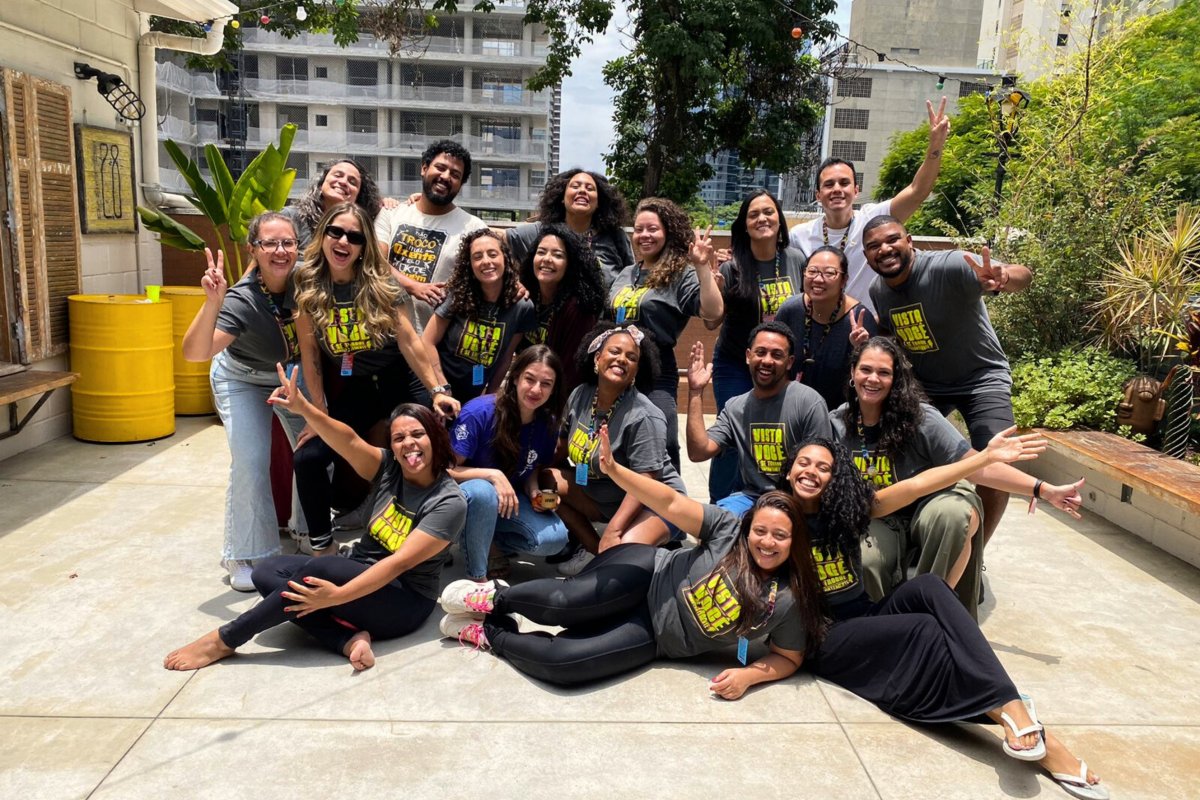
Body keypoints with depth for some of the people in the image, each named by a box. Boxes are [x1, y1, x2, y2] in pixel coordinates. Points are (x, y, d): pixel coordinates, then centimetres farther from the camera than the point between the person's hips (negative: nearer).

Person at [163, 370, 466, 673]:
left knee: (316, 570, -30)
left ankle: (225, 639, -14)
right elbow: (349, 442, -18)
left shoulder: (449, 503, -16)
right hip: (360, 576, 7)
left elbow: (399, 563, -23)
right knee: (267, 572, -10)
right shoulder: (388, 468, 0)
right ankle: (349, 639, -24)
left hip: (403, 602, -7)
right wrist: (303, 408, -35)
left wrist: (337, 596, -31)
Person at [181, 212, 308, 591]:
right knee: (250, 462, -16)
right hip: (243, 380, -4)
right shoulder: (241, 301, -36)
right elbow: (195, 352, -47)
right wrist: (212, 302, -59)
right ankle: (246, 556, 1)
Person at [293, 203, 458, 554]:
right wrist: (319, 413, -4)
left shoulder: (382, 284, -5)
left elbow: (409, 342, -7)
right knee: (307, 459, -15)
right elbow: (309, 353, -2)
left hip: (395, 389, 0)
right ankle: (322, 547, 2)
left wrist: (436, 390, -14)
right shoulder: (308, 287, -3)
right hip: (350, 394, 1)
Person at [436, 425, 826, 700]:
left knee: (560, 662, -22)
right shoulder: (729, 529, -12)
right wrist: (614, 470, -30)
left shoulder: (788, 602, -11)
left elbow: (788, 658, 2)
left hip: (654, 636, 1)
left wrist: (749, 674, -18)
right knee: (564, 603, -31)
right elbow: (671, 502, -17)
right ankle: (496, 599, 2)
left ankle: (490, 634, 6)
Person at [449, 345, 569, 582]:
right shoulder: (479, 412, -25)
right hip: (466, 498, -4)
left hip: (510, 499, 4)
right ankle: (476, 577, -18)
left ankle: (491, 544, 7)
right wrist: (493, 476, -33)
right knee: (483, 492, -40)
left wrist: (535, 491, -13)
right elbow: (447, 470, -21)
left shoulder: (548, 423, -9)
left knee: (555, 538, -20)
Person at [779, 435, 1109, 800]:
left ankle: (1019, 719, -32)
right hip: (824, 639, -4)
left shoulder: (846, 506, 2)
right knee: (927, 631, -26)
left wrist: (987, 456, -10)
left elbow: (915, 485, -5)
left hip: (865, 619, 4)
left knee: (926, 587, -25)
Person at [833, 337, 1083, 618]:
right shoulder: (835, 423, -6)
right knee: (862, 560, -34)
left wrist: (1044, 490, -21)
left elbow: (975, 465, -16)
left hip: (926, 509, -1)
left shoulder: (918, 417, -13)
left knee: (955, 511, -36)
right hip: (875, 523, 1)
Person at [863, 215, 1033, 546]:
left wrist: (1003, 277, -67)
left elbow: (1023, 276, -41)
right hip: (923, 384, 5)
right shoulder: (878, 291, -6)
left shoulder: (948, 267, -28)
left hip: (981, 379, -5)